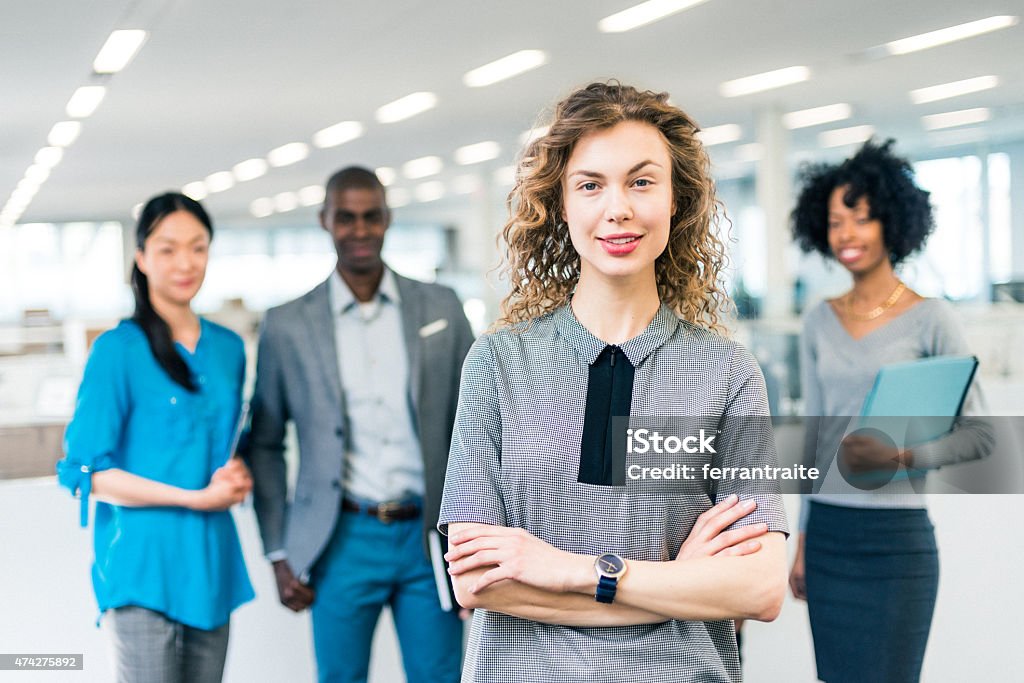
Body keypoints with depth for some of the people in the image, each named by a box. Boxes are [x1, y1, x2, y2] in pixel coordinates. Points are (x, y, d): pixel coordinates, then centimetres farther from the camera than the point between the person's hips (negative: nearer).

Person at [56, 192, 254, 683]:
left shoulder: (229, 348, 10)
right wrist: (196, 498, -14)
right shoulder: (118, 349, -7)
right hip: (143, 565, -5)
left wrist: (237, 477, -2)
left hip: (212, 562, 6)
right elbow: (87, 472, -10)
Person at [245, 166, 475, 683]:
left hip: (428, 538, 1)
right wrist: (279, 554, 3)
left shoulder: (440, 308, 5)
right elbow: (265, 445, 8)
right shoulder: (287, 326, 2)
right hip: (343, 542, -1)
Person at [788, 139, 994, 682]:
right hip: (827, 534, 5)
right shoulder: (820, 321, 8)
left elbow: (979, 434, -5)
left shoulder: (928, 318, -5)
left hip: (897, 536, -4)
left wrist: (899, 455, -21)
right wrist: (801, 541, 13)